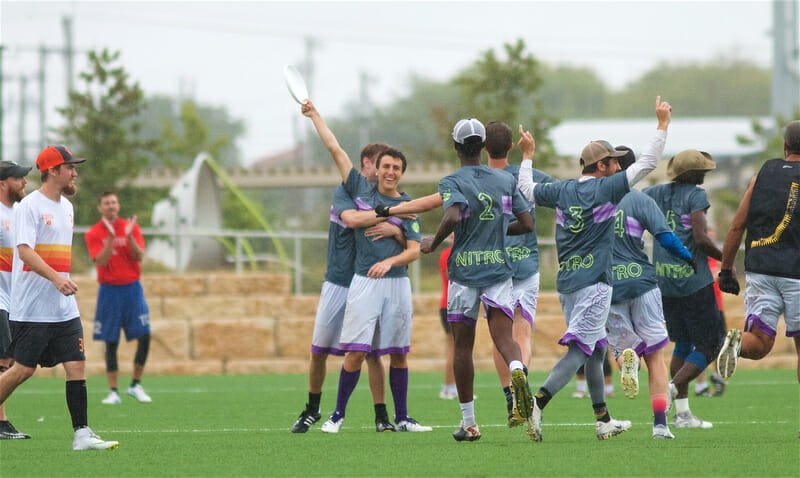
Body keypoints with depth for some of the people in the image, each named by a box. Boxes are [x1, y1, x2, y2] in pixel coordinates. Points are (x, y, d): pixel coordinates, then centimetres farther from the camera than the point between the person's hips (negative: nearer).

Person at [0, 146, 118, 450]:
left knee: (77, 365, -3)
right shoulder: (29, 206, -10)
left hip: (64, 309, 7)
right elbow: (24, 250, -22)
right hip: (31, 308, -7)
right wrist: (55, 277, -32)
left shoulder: (66, 207, 16)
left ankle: (82, 434, -3)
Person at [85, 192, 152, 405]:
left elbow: (139, 257, -5)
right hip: (109, 289, -1)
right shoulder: (93, 233, 0)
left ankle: (136, 385, 7)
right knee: (111, 343, -2)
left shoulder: (131, 227, 5)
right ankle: (113, 392, 2)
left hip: (132, 288, 1)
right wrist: (111, 237, -22)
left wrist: (129, 236, -19)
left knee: (144, 336, -8)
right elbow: (102, 261, -13)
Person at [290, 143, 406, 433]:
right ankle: (312, 410, 23)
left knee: (372, 352, -5)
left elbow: (407, 245, -1)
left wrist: (395, 230, -23)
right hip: (338, 282, -1)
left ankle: (381, 416, 1)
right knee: (319, 351, 5)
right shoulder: (343, 192, -1)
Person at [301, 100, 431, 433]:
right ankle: (337, 415, 1)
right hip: (364, 282, -1)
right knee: (356, 352, -9)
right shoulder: (361, 189, 7)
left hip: (397, 283, 1)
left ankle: (402, 419, 12)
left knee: (398, 353, 4)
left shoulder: (408, 207, 7)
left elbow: (414, 250, -2)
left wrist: (389, 261, -19)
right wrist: (314, 115, 15)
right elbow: (335, 149, 12)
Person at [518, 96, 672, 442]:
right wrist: (662, 124, 0)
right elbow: (646, 164, -6)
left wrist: (527, 155, 40)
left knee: (596, 349, 15)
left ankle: (604, 421, 19)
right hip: (594, 281, -7)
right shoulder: (606, 188, -6)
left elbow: (527, 190, 27)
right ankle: (538, 402, -30)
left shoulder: (562, 190, 10)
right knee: (579, 349, -12)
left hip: (565, 283, 7)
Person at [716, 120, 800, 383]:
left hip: (759, 271, 2)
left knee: (759, 345, 1)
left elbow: (736, 228, 8)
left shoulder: (763, 175, 9)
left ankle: (737, 342, -31)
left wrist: (726, 270, 14)